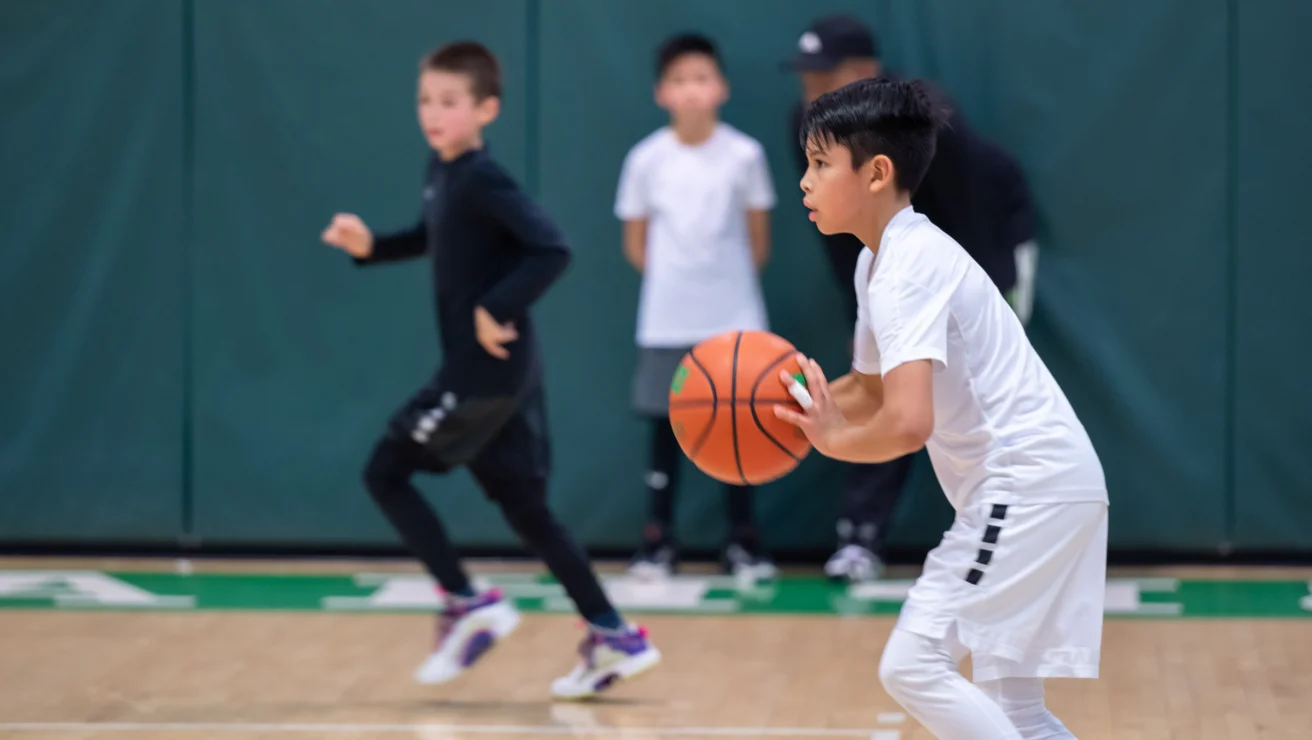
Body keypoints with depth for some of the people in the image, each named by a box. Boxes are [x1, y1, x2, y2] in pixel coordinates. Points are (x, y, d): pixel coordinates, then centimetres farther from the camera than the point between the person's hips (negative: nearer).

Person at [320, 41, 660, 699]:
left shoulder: (482, 181, -18)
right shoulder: (441, 171, 10)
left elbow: (551, 250, -26)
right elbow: (433, 239, 28)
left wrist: (498, 310, -25)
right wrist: (371, 246, 14)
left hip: (488, 369, -9)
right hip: (491, 371, 9)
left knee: (385, 473, -2)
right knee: (522, 505, 10)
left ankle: (469, 606, 1)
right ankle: (613, 637, 10)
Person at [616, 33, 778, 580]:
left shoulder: (744, 155, -4)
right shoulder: (647, 159, -3)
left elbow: (758, 240, 5)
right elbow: (636, 243, 7)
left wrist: (727, 284, 5)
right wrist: (676, 282, 5)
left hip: (734, 319, 0)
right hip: (667, 322, 0)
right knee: (666, 427, 3)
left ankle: (743, 545, 10)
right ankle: (658, 543, 10)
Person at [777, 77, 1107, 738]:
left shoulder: (909, 268, -18)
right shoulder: (880, 261, 13)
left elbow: (908, 423, -30)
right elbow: (870, 390, 26)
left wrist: (836, 440, -12)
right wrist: (780, 409, 10)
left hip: (1028, 481, -11)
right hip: (1043, 486, 11)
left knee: (913, 664, -16)